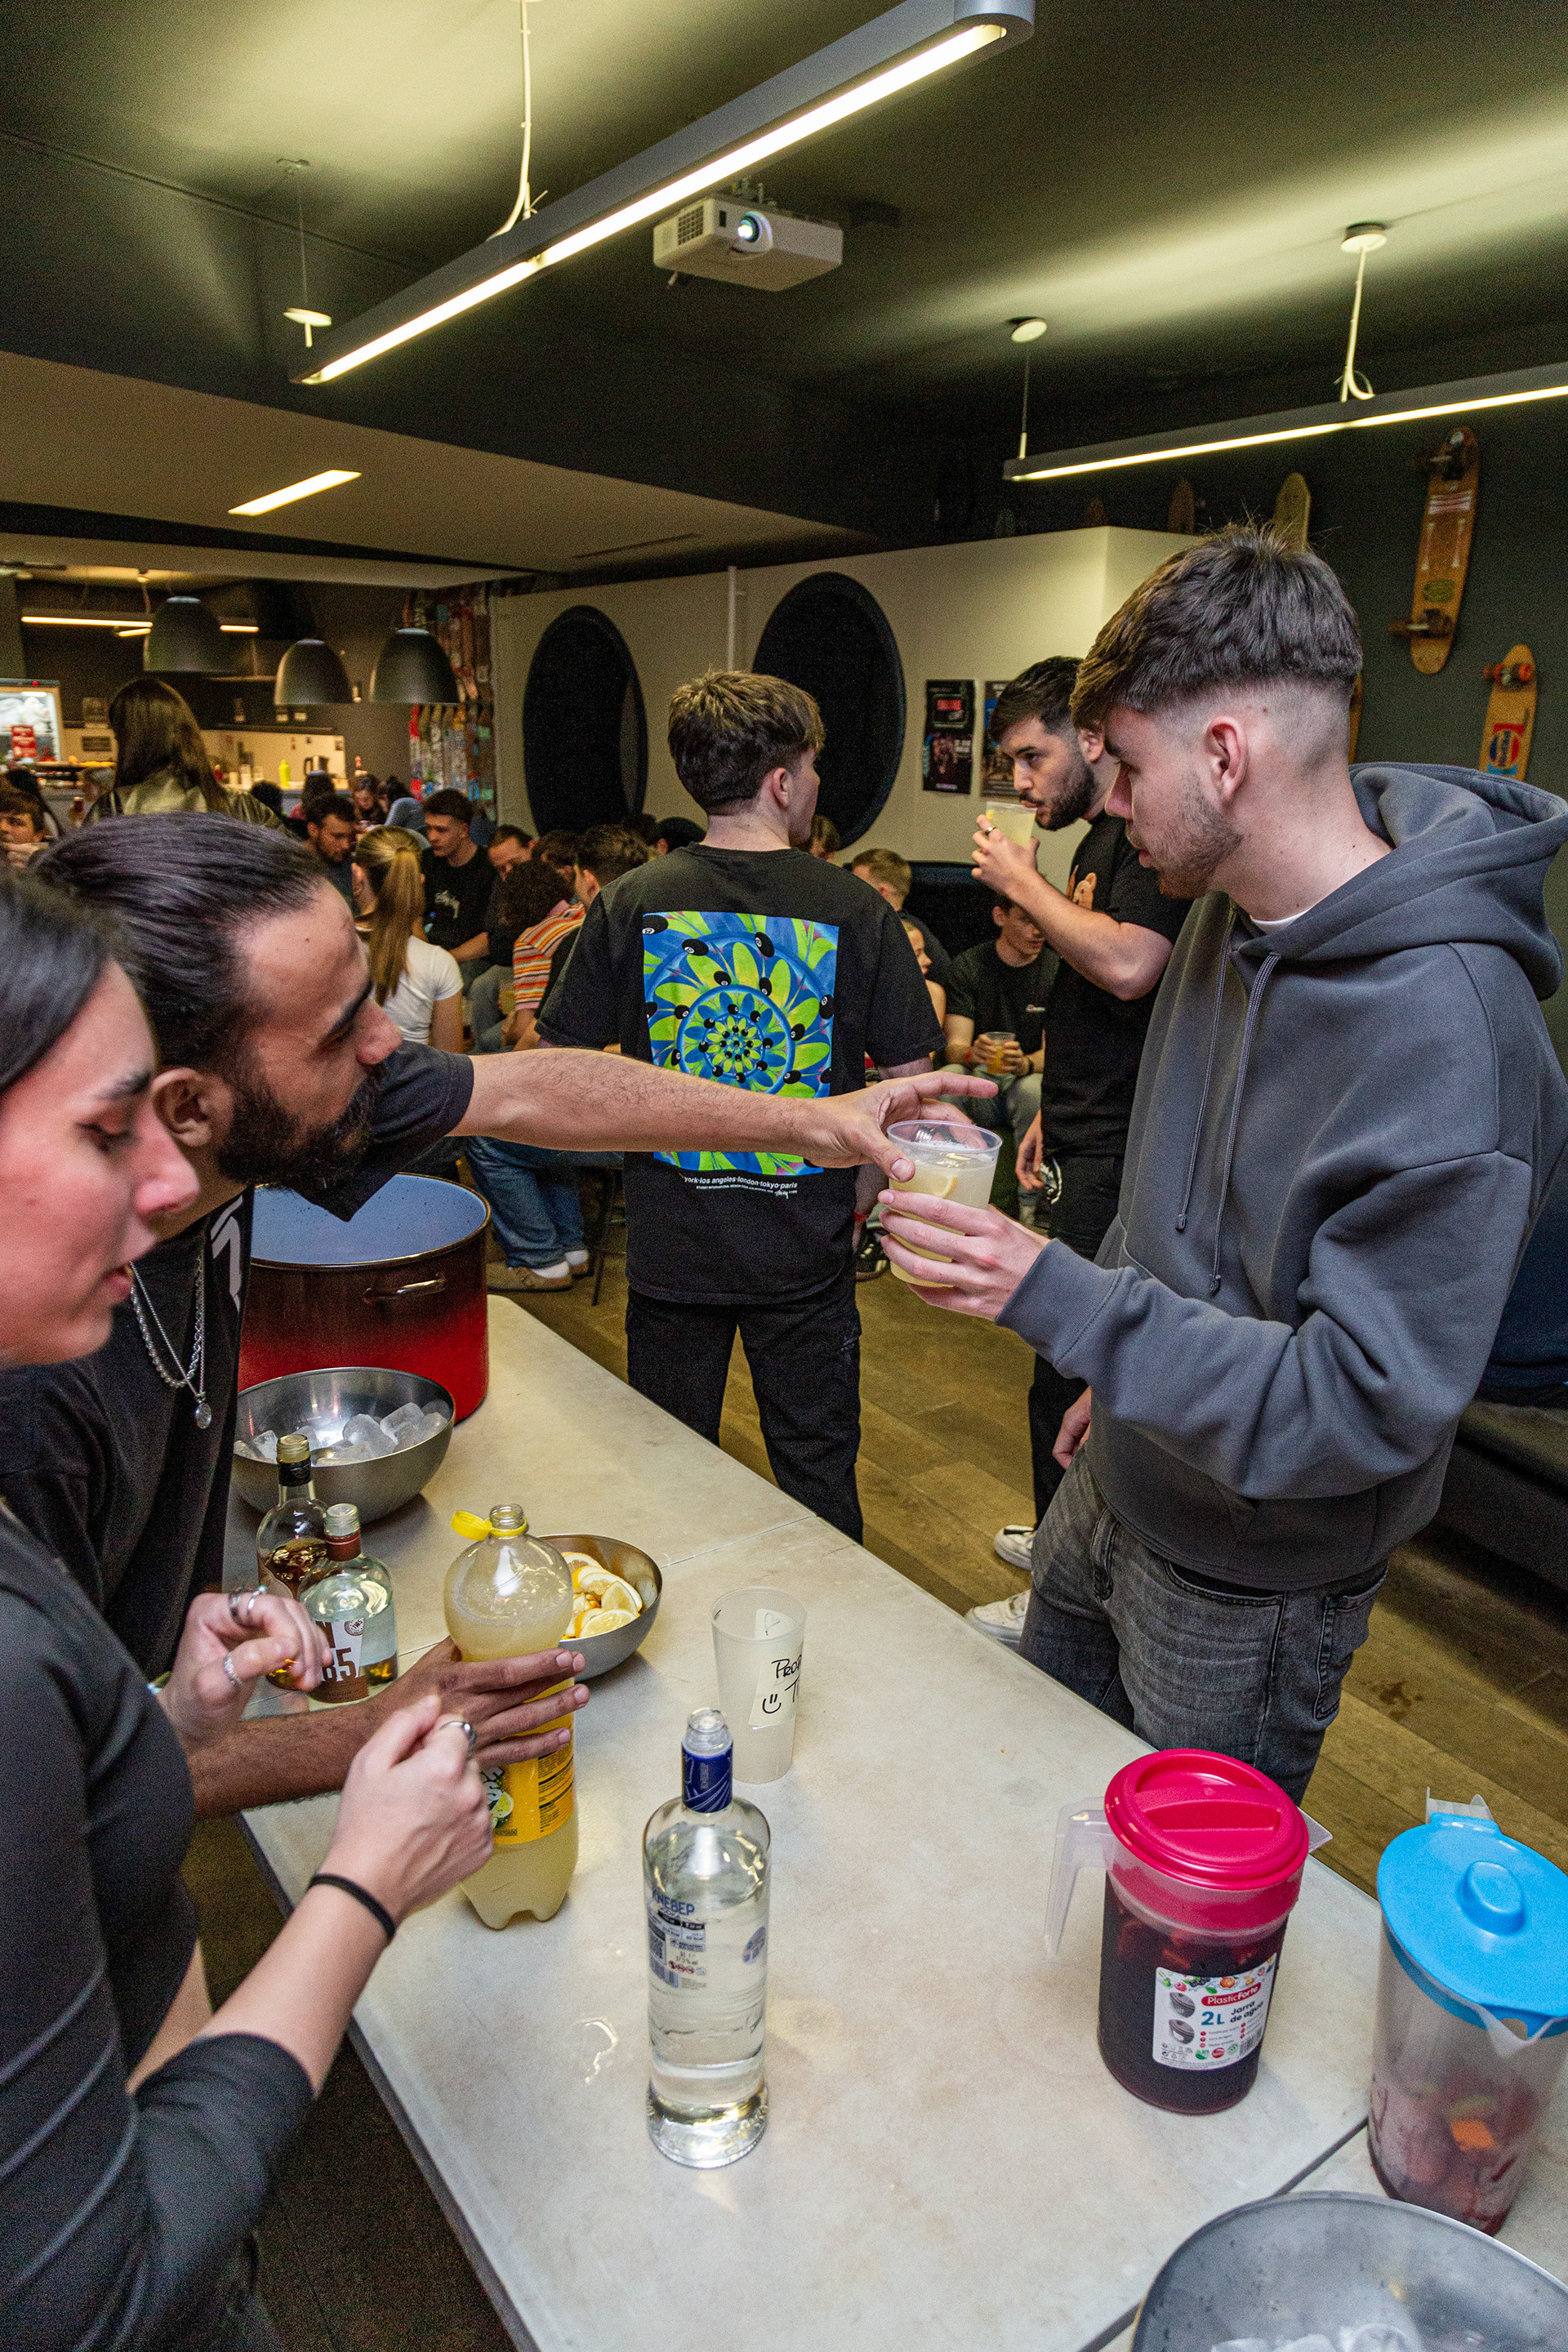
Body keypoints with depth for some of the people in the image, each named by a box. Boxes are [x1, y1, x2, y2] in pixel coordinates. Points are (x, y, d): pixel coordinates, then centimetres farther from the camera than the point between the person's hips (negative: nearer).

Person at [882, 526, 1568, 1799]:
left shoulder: (1446, 1037, -33)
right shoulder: (1240, 911, -3)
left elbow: (1359, 1409, -31)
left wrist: (1060, 1297, -35)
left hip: (1251, 1585, -8)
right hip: (1120, 1485, 8)